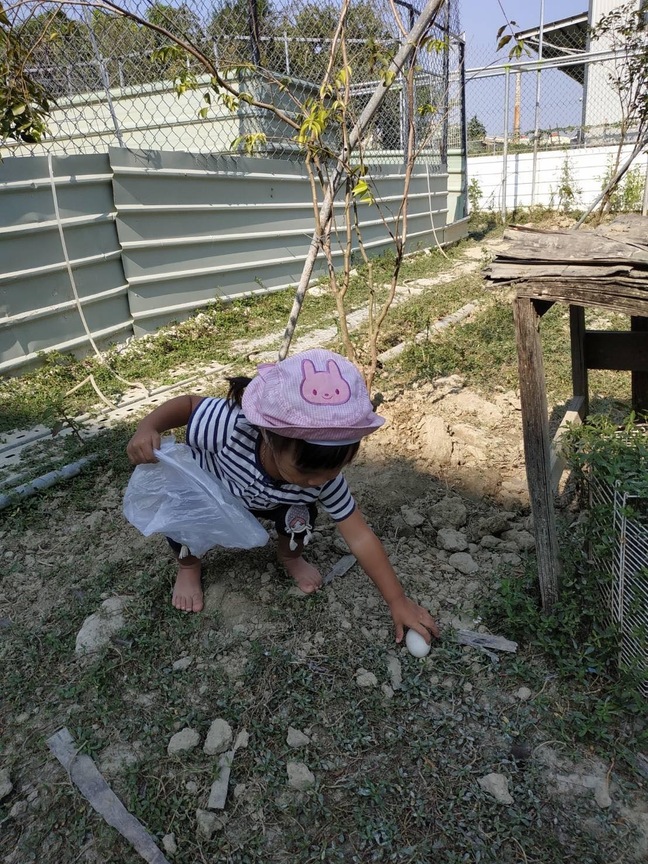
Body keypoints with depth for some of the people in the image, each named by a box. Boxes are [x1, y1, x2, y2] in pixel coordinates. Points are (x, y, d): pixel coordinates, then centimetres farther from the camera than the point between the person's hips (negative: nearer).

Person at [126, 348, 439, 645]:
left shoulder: (325, 478, -36)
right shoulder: (229, 427, -48)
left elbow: (361, 539, -28)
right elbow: (187, 405, -27)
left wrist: (398, 601, -24)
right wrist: (147, 428, -45)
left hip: (264, 500, 2)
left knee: (299, 512, -21)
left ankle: (290, 557, 16)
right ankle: (188, 566, 9)